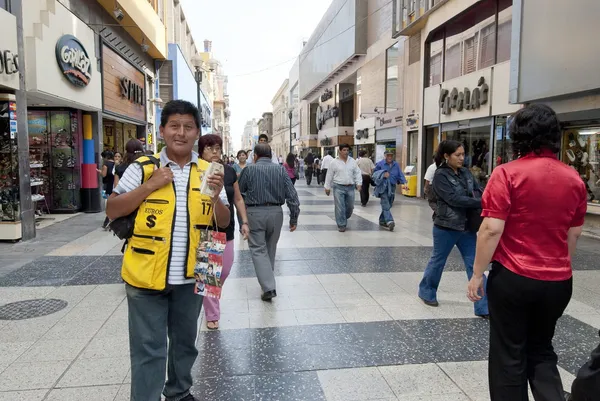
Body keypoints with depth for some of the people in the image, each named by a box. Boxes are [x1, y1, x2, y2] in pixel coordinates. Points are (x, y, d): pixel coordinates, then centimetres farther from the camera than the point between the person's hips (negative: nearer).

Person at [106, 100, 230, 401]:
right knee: (148, 350, 5)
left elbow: (224, 223, 5)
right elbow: (112, 211, -6)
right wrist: (149, 186, -16)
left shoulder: (208, 171, 2)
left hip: (190, 277, 4)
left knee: (184, 342, 21)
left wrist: (216, 196, -15)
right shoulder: (143, 168, -5)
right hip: (146, 276, -3)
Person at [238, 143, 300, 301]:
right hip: (276, 212, 3)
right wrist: (294, 217, 3)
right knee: (271, 248, 19)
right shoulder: (280, 170, 3)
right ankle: (268, 280, 33)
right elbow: (292, 195, -2)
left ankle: (268, 287, -10)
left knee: (258, 249, 0)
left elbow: (238, 193, 4)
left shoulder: (249, 169, -2)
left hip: (255, 213, -3)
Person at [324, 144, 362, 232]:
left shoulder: (353, 161, 6)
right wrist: (327, 187, 3)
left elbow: (357, 173, 7)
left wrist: (359, 183, -4)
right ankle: (341, 225, 4)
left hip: (350, 187, 3)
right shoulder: (334, 162, -2)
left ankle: (344, 218, 36)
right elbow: (329, 175, 3)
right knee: (340, 207, -5)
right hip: (338, 187, -3)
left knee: (350, 206, 11)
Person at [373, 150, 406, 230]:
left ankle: (382, 221, 24)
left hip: (392, 187, 5)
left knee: (388, 205, 11)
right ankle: (389, 221, -26)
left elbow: (400, 175, 4)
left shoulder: (396, 165, 8)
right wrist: (382, 175, -9)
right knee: (386, 205, -15)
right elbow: (374, 174, 8)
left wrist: (404, 182, -12)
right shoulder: (380, 164, -2)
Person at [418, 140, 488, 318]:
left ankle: (483, 307, 11)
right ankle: (426, 292, 34)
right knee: (438, 261, 12)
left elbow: (478, 190, 4)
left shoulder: (466, 172, 7)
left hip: (467, 227, 5)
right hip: (446, 227, -5)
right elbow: (454, 199, -21)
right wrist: (482, 203, -25)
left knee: (475, 265, 5)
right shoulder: (440, 176, -12)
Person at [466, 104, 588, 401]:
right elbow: (574, 234, 11)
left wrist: (478, 274, -9)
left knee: (509, 355, 11)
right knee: (541, 350, 23)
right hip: (558, 282, 5)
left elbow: (491, 230, -18)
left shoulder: (507, 174, -14)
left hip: (513, 278, -5)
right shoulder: (574, 179, 2)